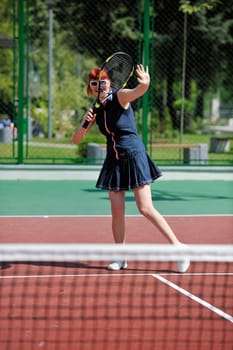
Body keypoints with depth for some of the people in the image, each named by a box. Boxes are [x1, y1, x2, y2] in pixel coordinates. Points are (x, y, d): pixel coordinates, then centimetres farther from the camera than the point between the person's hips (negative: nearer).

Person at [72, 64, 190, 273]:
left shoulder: (119, 97, -10)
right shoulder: (95, 110, 6)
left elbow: (138, 91, -34)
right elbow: (76, 140, 4)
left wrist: (145, 84, -59)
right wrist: (85, 123, -17)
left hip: (134, 157, -6)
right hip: (114, 161, 6)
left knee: (146, 209, -11)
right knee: (117, 212, 3)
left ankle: (177, 246, -3)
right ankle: (121, 258, 13)